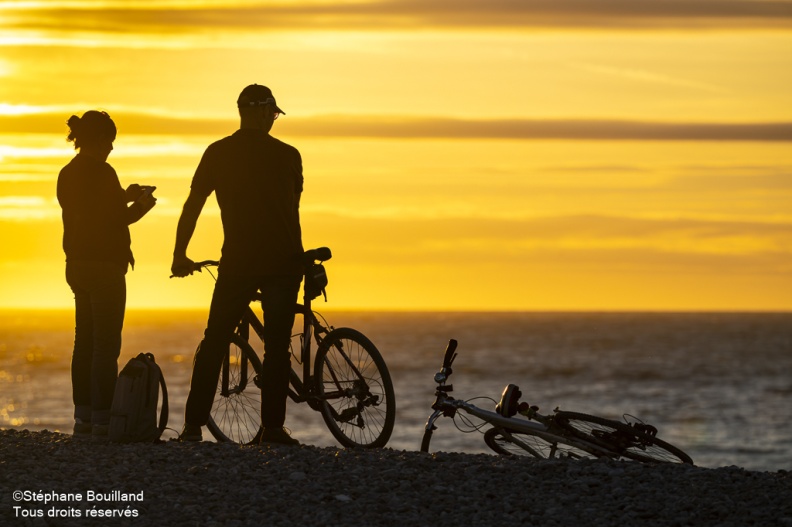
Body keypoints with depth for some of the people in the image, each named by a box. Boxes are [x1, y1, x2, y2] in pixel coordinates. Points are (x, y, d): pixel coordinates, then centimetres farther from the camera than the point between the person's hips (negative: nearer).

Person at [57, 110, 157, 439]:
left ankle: (83, 418, 14)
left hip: (77, 265, 9)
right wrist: (141, 206, 0)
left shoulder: (68, 174, 12)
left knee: (84, 342, 12)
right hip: (103, 266, -9)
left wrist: (124, 198, 19)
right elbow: (112, 220, -16)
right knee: (106, 346, -7)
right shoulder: (101, 172, -15)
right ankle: (102, 420, -9)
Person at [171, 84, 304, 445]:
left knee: (214, 343, 9)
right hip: (282, 262, 0)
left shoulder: (219, 153, 1)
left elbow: (192, 206, 1)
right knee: (277, 347, 5)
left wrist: (179, 255, 9)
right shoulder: (288, 155, 1)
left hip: (237, 263, 0)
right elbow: (293, 210, 10)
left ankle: (193, 425, 5)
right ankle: (272, 427, 1)